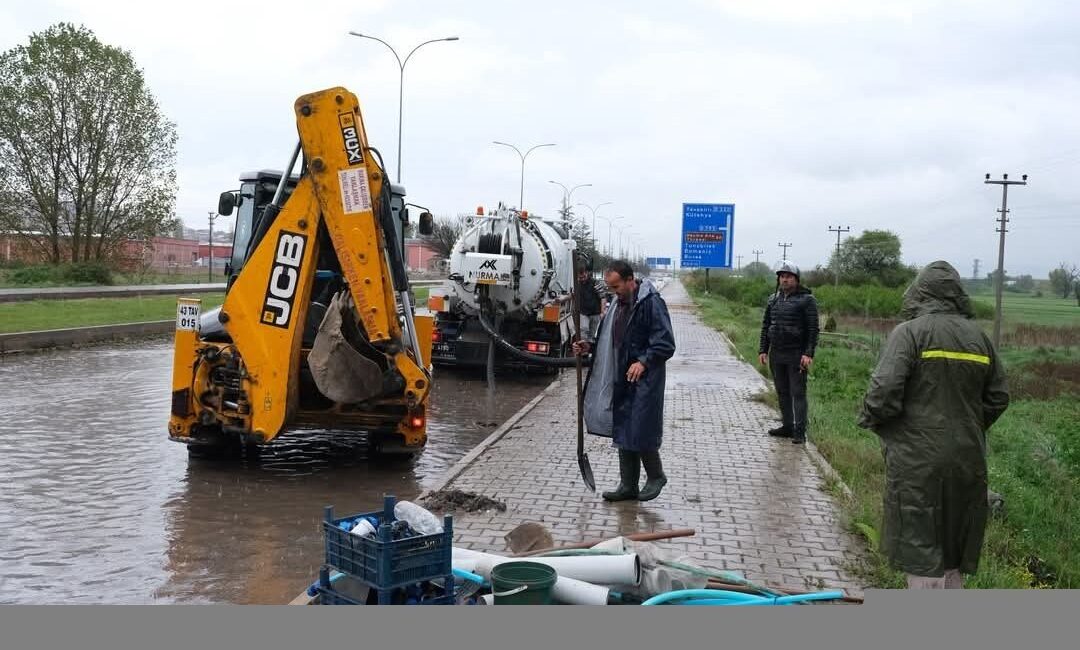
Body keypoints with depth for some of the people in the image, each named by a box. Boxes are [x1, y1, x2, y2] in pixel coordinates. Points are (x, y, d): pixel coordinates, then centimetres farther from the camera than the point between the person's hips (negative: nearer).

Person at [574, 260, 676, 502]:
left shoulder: (651, 302, -14)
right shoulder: (617, 303, 13)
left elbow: (666, 345, -17)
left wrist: (644, 361, -28)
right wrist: (590, 347, 9)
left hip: (644, 381, -8)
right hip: (620, 380, 8)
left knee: (641, 433, -3)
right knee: (622, 434, 11)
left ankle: (655, 476, 20)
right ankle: (628, 485, 21)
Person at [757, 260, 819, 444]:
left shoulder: (806, 299, -5)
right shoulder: (774, 299, 12)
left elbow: (813, 329, -8)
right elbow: (765, 325, 16)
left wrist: (808, 354, -15)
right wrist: (762, 350, 9)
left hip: (796, 355, -6)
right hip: (776, 354, 6)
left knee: (798, 393, -5)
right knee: (782, 392, 11)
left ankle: (799, 431, -4)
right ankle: (787, 426, 20)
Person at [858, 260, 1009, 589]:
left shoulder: (909, 332, -11)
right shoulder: (979, 337, 7)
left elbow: (884, 393, -18)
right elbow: (998, 398, 12)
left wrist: (869, 418, 2)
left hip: (918, 461, -6)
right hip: (968, 461, 6)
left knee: (922, 552, 2)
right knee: (952, 549, 19)